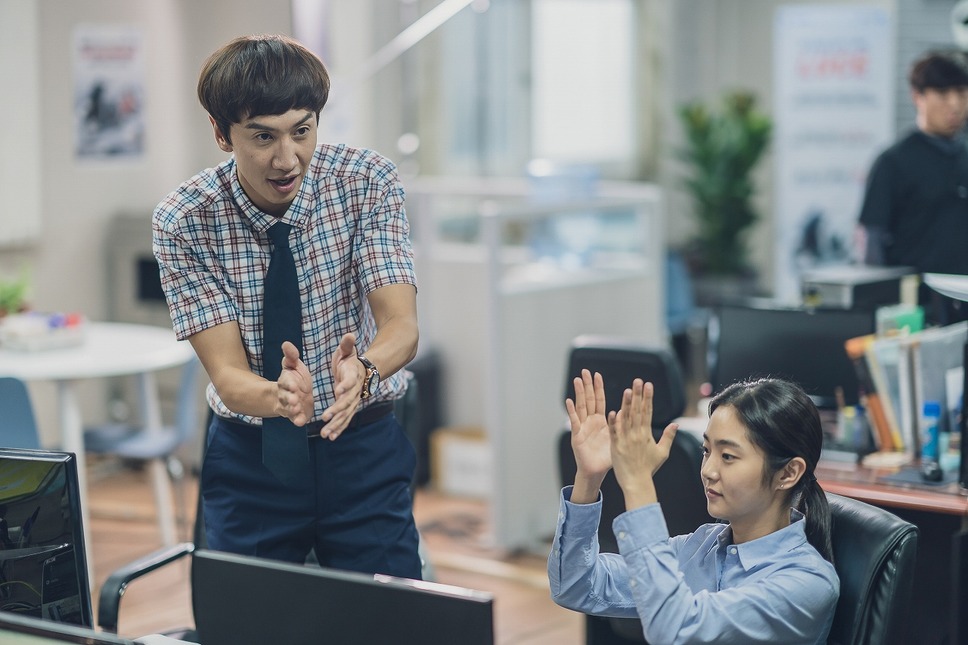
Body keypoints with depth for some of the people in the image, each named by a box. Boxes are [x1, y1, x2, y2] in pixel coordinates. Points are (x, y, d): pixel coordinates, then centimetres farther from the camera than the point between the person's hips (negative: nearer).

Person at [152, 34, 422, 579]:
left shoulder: (367, 181, -12)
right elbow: (227, 374, -18)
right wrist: (279, 399, -41)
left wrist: (362, 370, -43)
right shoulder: (183, 221, -13)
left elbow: (402, 326, -20)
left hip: (365, 449, 0)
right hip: (250, 457, 0)